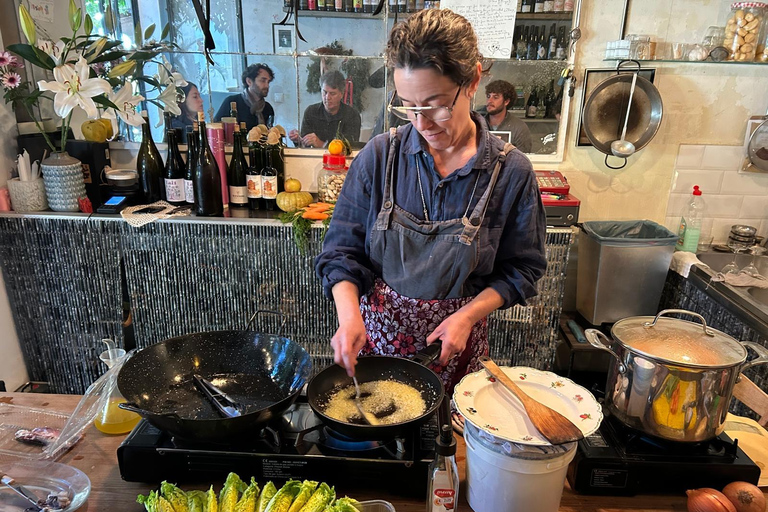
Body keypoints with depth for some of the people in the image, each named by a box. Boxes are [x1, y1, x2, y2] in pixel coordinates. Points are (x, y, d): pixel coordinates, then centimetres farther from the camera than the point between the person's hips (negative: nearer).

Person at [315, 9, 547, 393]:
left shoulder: (510, 171, -11)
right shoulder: (380, 156, -10)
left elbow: (520, 269, -2)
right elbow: (342, 250, -6)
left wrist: (468, 315, -16)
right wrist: (349, 315, -22)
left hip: (457, 341, 0)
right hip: (377, 330, 1)